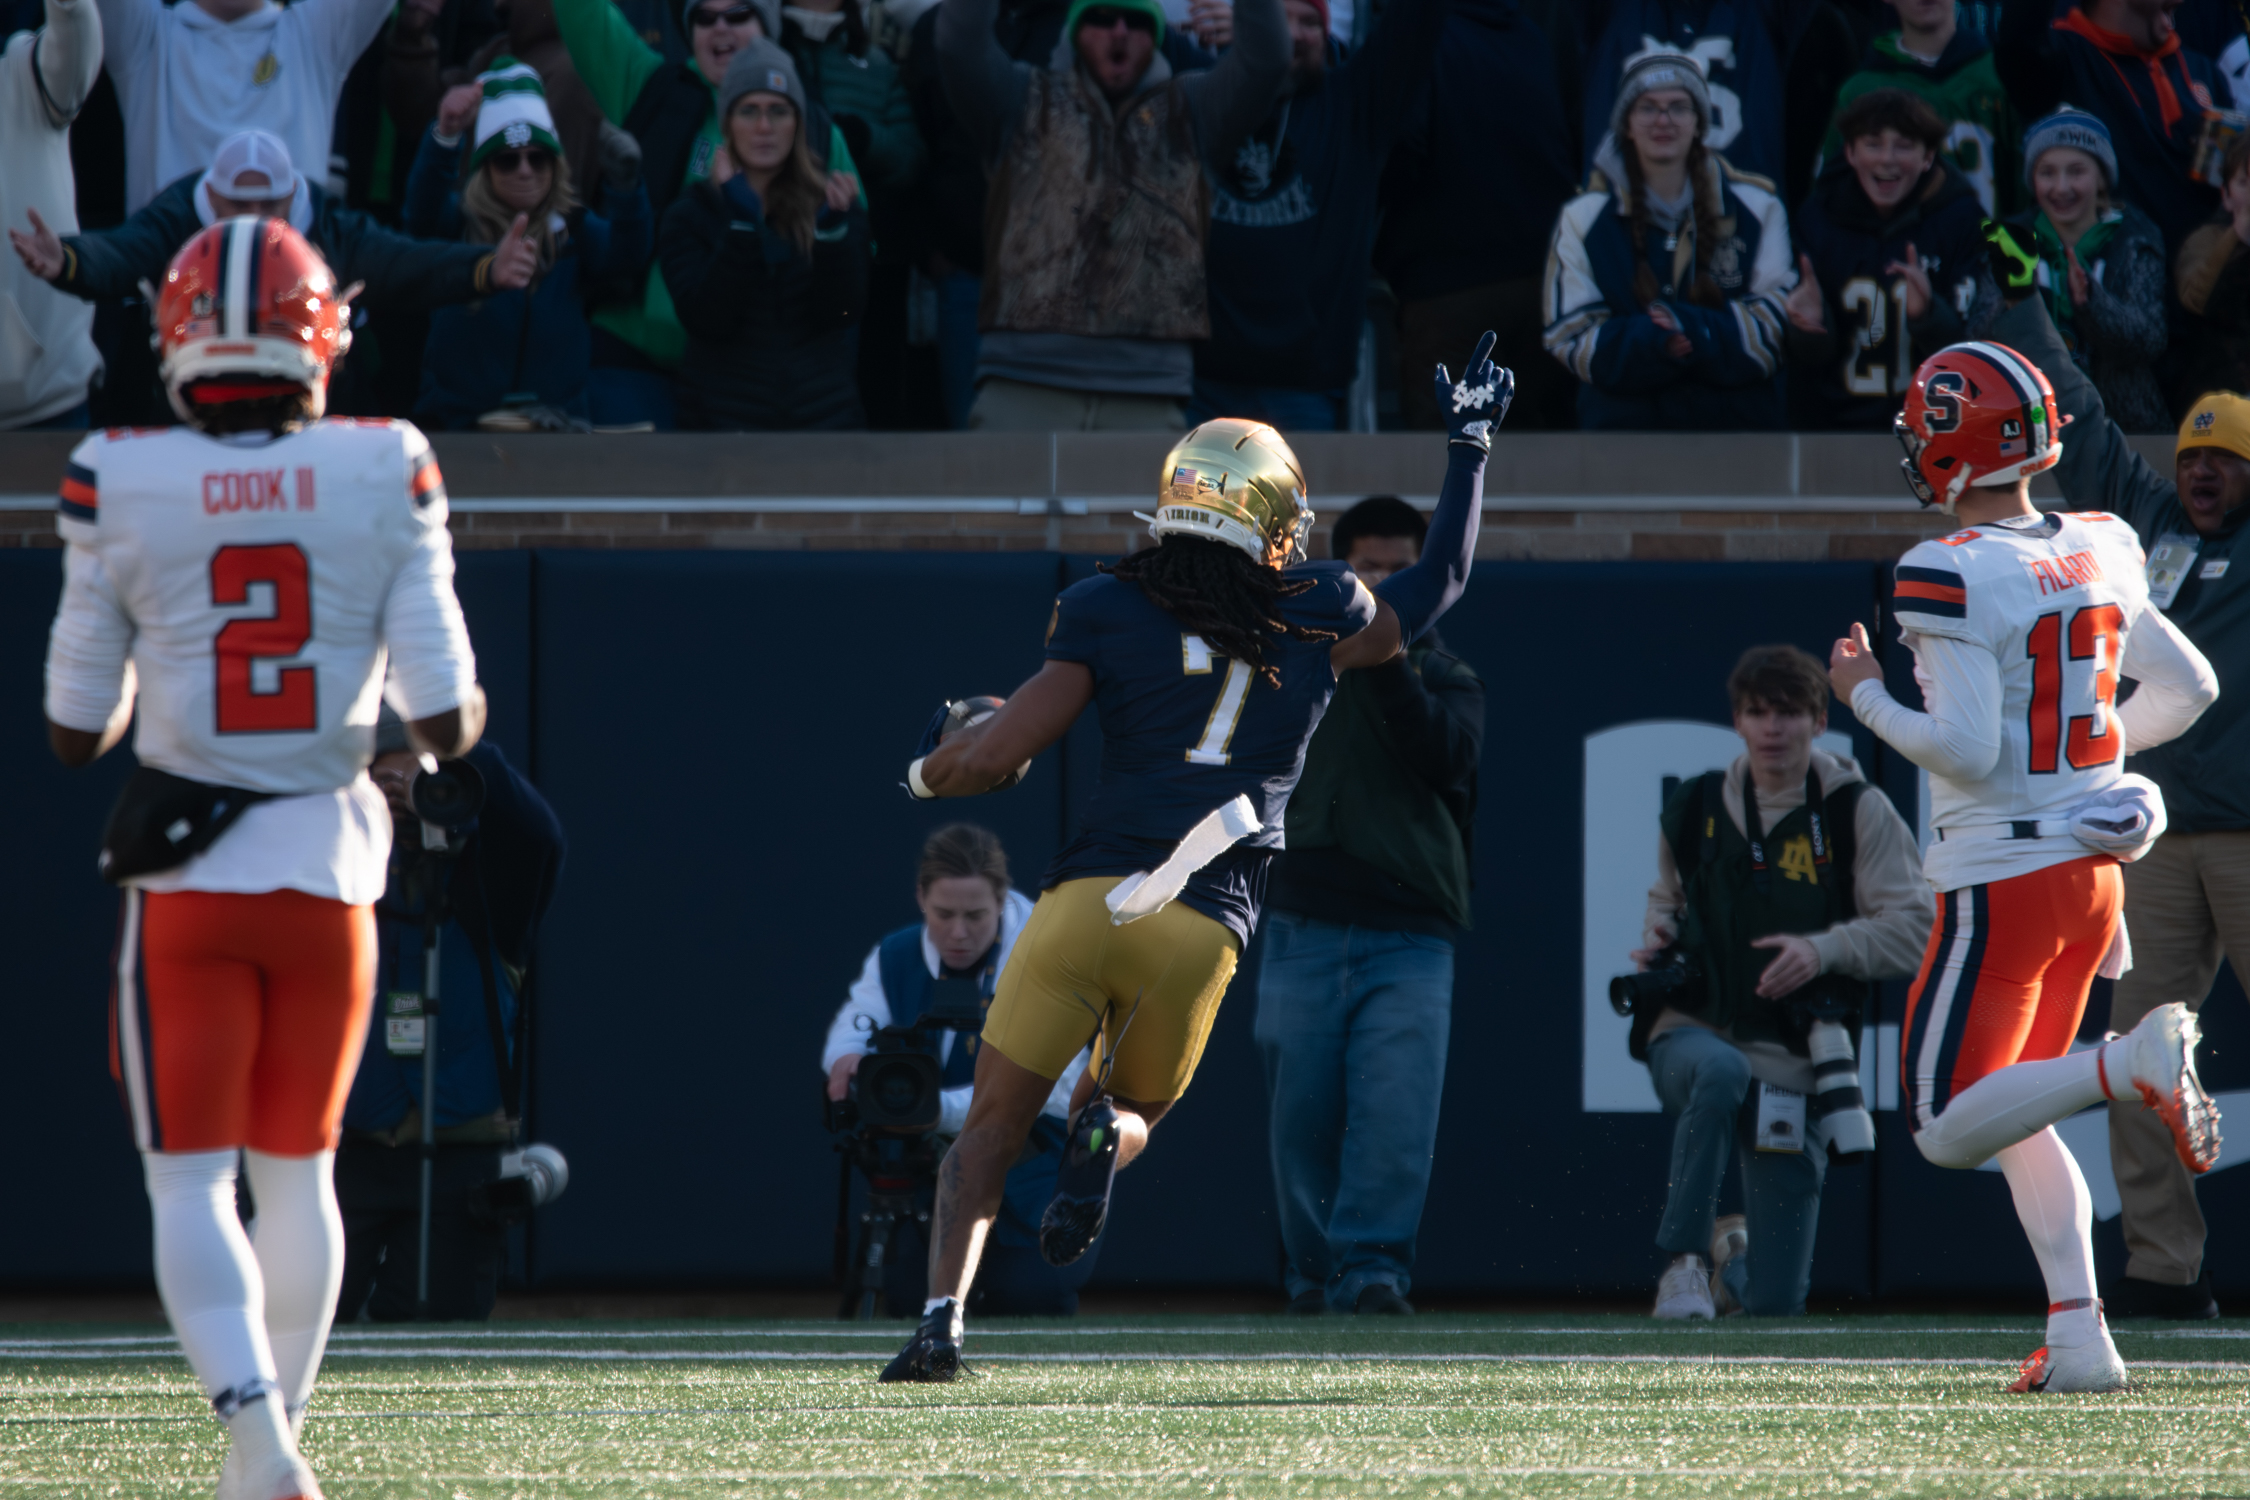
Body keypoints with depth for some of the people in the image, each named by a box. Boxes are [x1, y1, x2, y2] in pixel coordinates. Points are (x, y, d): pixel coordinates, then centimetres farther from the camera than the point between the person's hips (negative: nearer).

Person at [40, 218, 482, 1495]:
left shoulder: (121, 487, -6)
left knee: (190, 1180, 2)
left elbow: (78, 731, 0)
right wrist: (462, 718, 18)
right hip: (328, 861, 2)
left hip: (184, 873, -2)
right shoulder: (386, 478, -5)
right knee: (299, 1165, 18)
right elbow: (446, 719, -5)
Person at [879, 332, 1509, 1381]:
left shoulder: (1110, 614, 4)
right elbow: (1438, 585, 30)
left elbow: (995, 757, 0)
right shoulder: (1317, 626, 10)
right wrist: (1471, 446, 42)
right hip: (1204, 930, 1)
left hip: (1086, 900, -1)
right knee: (1128, 1112, 24)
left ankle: (943, 1315, -10)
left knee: (991, 1133, 11)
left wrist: (926, 769, 23)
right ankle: (1105, 1136, -15)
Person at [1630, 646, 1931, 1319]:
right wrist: (1657, 936, 2)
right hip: (1693, 1029, 1)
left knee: (1775, 1302, -2)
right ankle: (1684, 1258, -28)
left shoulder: (1859, 814, 0)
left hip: (1795, 1064, -1)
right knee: (1719, 1070, -42)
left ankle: (1733, 1253, 36)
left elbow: (1916, 929, -4)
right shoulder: (1696, 808, 8)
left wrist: (1824, 949, -19)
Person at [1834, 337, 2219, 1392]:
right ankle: (2079, 1338, 7)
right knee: (2020, 1121, 18)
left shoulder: (1952, 576, -17)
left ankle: (2136, 1062, -23)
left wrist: (1867, 697, -5)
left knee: (1949, 1129, -3)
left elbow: (1965, 749, -21)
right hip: (2094, 865, 8)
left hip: (2003, 879, -8)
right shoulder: (2096, 555, 6)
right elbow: (2188, 687, 15)